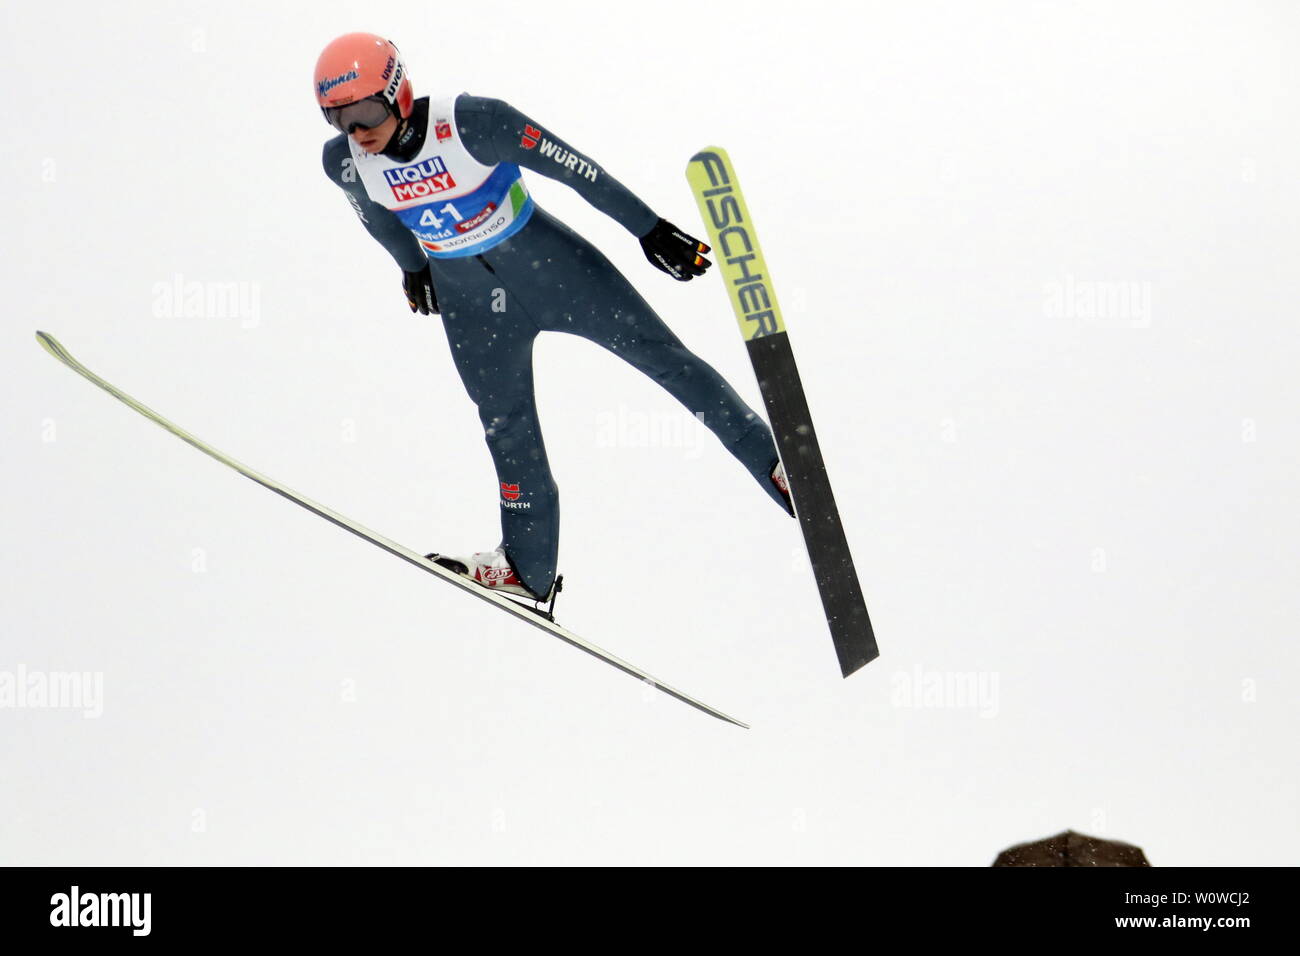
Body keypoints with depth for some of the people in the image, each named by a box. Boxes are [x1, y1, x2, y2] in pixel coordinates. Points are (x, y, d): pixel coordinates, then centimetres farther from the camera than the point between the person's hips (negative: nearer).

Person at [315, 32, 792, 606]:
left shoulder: (471, 122, -29)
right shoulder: (344, 162, -15)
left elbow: (573, 167, -21)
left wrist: (648, 229, -16)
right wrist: (412, 267, 25)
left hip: (550, 264, -3)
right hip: (468, 302, 4)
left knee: (662, 357, 0)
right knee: (507, 428, 9)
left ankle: (774, 463, 11)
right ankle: (529, 568, 22)